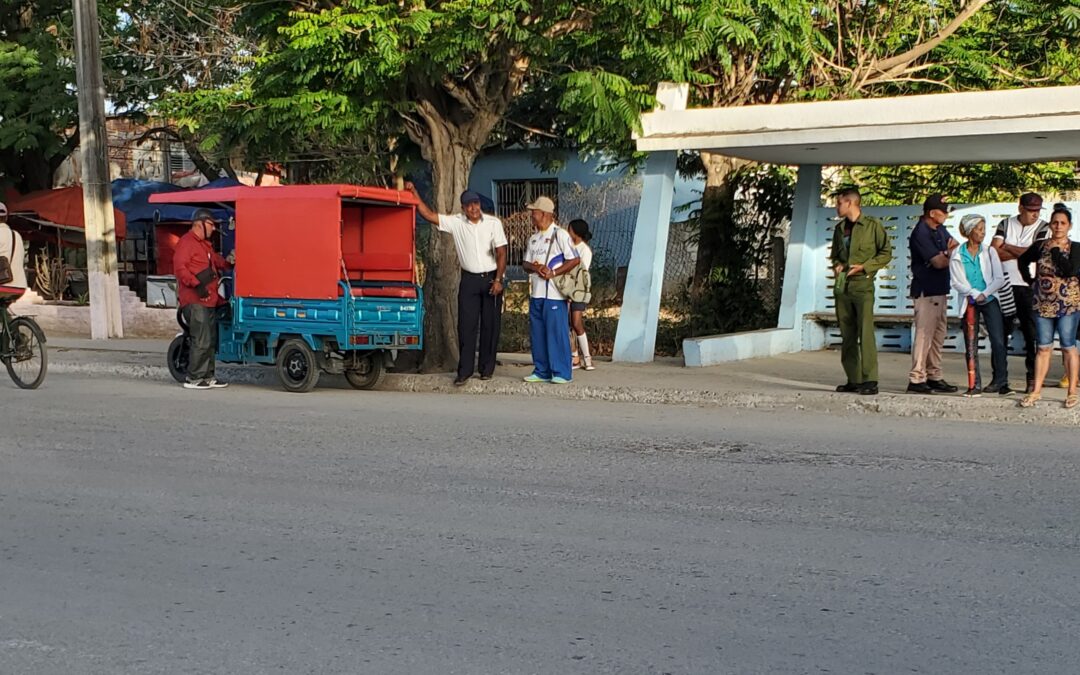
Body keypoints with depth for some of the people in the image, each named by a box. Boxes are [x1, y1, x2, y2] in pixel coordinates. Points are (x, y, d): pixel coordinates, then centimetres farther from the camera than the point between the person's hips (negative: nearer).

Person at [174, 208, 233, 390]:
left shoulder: (206, 245, 22)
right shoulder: (186, 242, -9)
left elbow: (216, 261, 29)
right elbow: (179, 268, -18)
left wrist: (228, 262, 9)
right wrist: (196, 284, -24)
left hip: (209, 300, 10)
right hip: (195, 301, -10)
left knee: (211, 341, 13)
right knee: (202, 341, -12)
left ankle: (208, 376, 20)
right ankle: (193, 379, -5)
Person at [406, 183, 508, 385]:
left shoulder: (494, 223, -5)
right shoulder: (456, 222, -1)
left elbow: (501, 253, -5)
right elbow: (429, 215, -4)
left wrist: (498, 280, -11)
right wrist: (414, 193, -12)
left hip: (491, 278, -1)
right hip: (469, 279, 1)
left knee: (490, 325, 4)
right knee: (466, 325, -2)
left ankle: (487, 369, 14)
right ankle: (464, 371, 1)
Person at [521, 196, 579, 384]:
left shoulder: (559, 235, -6)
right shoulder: (533, 238, 17)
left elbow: (575, 260, -11)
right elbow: (525, 263, 15)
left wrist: (553, 273, -17)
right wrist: (535, 268, -8)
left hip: (554, 293, -8)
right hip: (536, 293, 8)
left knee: (556, 333, -5)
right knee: (537, 334, 9)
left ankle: (561, 373, 0)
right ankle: (542, 371, 17)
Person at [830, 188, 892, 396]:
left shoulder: (872, 225, 0)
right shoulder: (840, 228, 17)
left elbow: (886, 252, 0)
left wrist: (864, 266, -10)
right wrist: (836, 265, 6)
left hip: (862, 285, -6)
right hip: (842, 285, 6)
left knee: (866, 333, -13)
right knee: (847, 335, 6)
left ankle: (870, 380, -13)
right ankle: (854, 380, 11)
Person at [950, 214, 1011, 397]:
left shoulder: (989, 251, 6)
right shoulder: (957, 255, 1)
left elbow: (999, 278, 0)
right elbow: (958, 282, -3)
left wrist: (984, 294, -11)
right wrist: (975, 294, -14)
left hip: (990, 300, 1)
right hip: (969, 302, -1)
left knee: (998, 342, -8)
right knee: (971, 345, 0)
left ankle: (1000, 382, 0)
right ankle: (975, 385, 4)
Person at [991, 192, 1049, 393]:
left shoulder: (1043, 228, 1)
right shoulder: (1006, 224, 9)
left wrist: (1008, 247, -4)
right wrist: (1022, 252, -9)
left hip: (1028, 287, -3)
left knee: (1031, 334, -5)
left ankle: (1033, 377, 0)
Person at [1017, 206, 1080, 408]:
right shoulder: (1040, 246, 6)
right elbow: (1022, 260, 23)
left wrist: (1056, 250, -13)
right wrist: (1029, 279, 11)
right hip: (1043, 304, 3)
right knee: (1043, 347, 6)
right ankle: (1036, 390, 9)